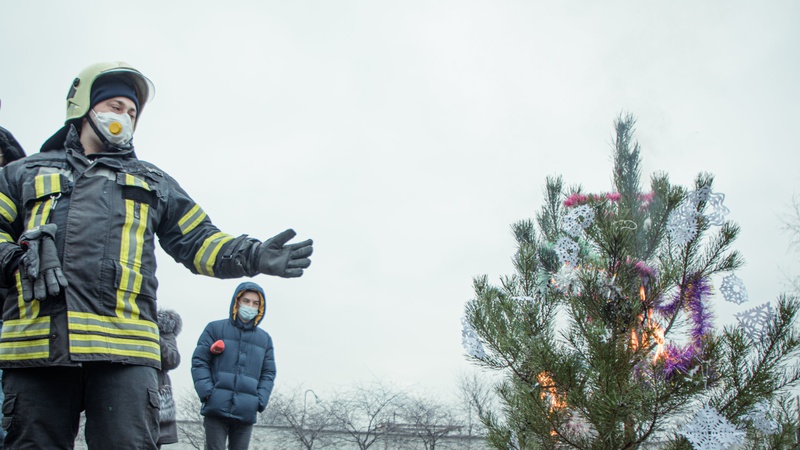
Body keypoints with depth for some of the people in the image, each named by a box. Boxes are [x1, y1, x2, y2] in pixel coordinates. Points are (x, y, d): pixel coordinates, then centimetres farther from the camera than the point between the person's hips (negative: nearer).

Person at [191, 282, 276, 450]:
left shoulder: (265, 339, 14)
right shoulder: (215, 329, 7)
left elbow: (268, 374, 13)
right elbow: (199, 362, 2)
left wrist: (260, 401, -2)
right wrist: (207, 392, -11)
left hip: (246, 413, 3)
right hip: (216, 409, -3)